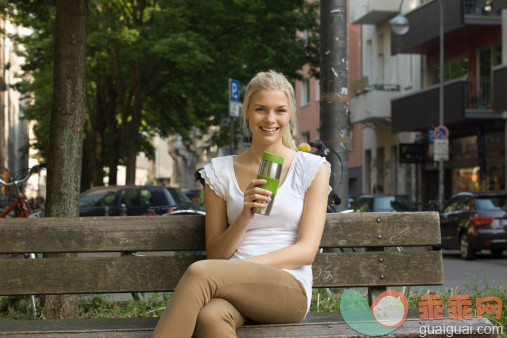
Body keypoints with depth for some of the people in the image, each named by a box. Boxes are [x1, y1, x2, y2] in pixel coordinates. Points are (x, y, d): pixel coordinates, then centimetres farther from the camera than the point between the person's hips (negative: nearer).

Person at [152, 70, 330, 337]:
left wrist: (242, 266, -14)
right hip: (236, 287, 2)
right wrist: (245, 217, -8)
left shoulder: (312, 169, 9)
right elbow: (215, 254, 12)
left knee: (199, 272, -32)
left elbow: (307, 250, 0)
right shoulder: (220, 172, 14)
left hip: (289, 288, -2)